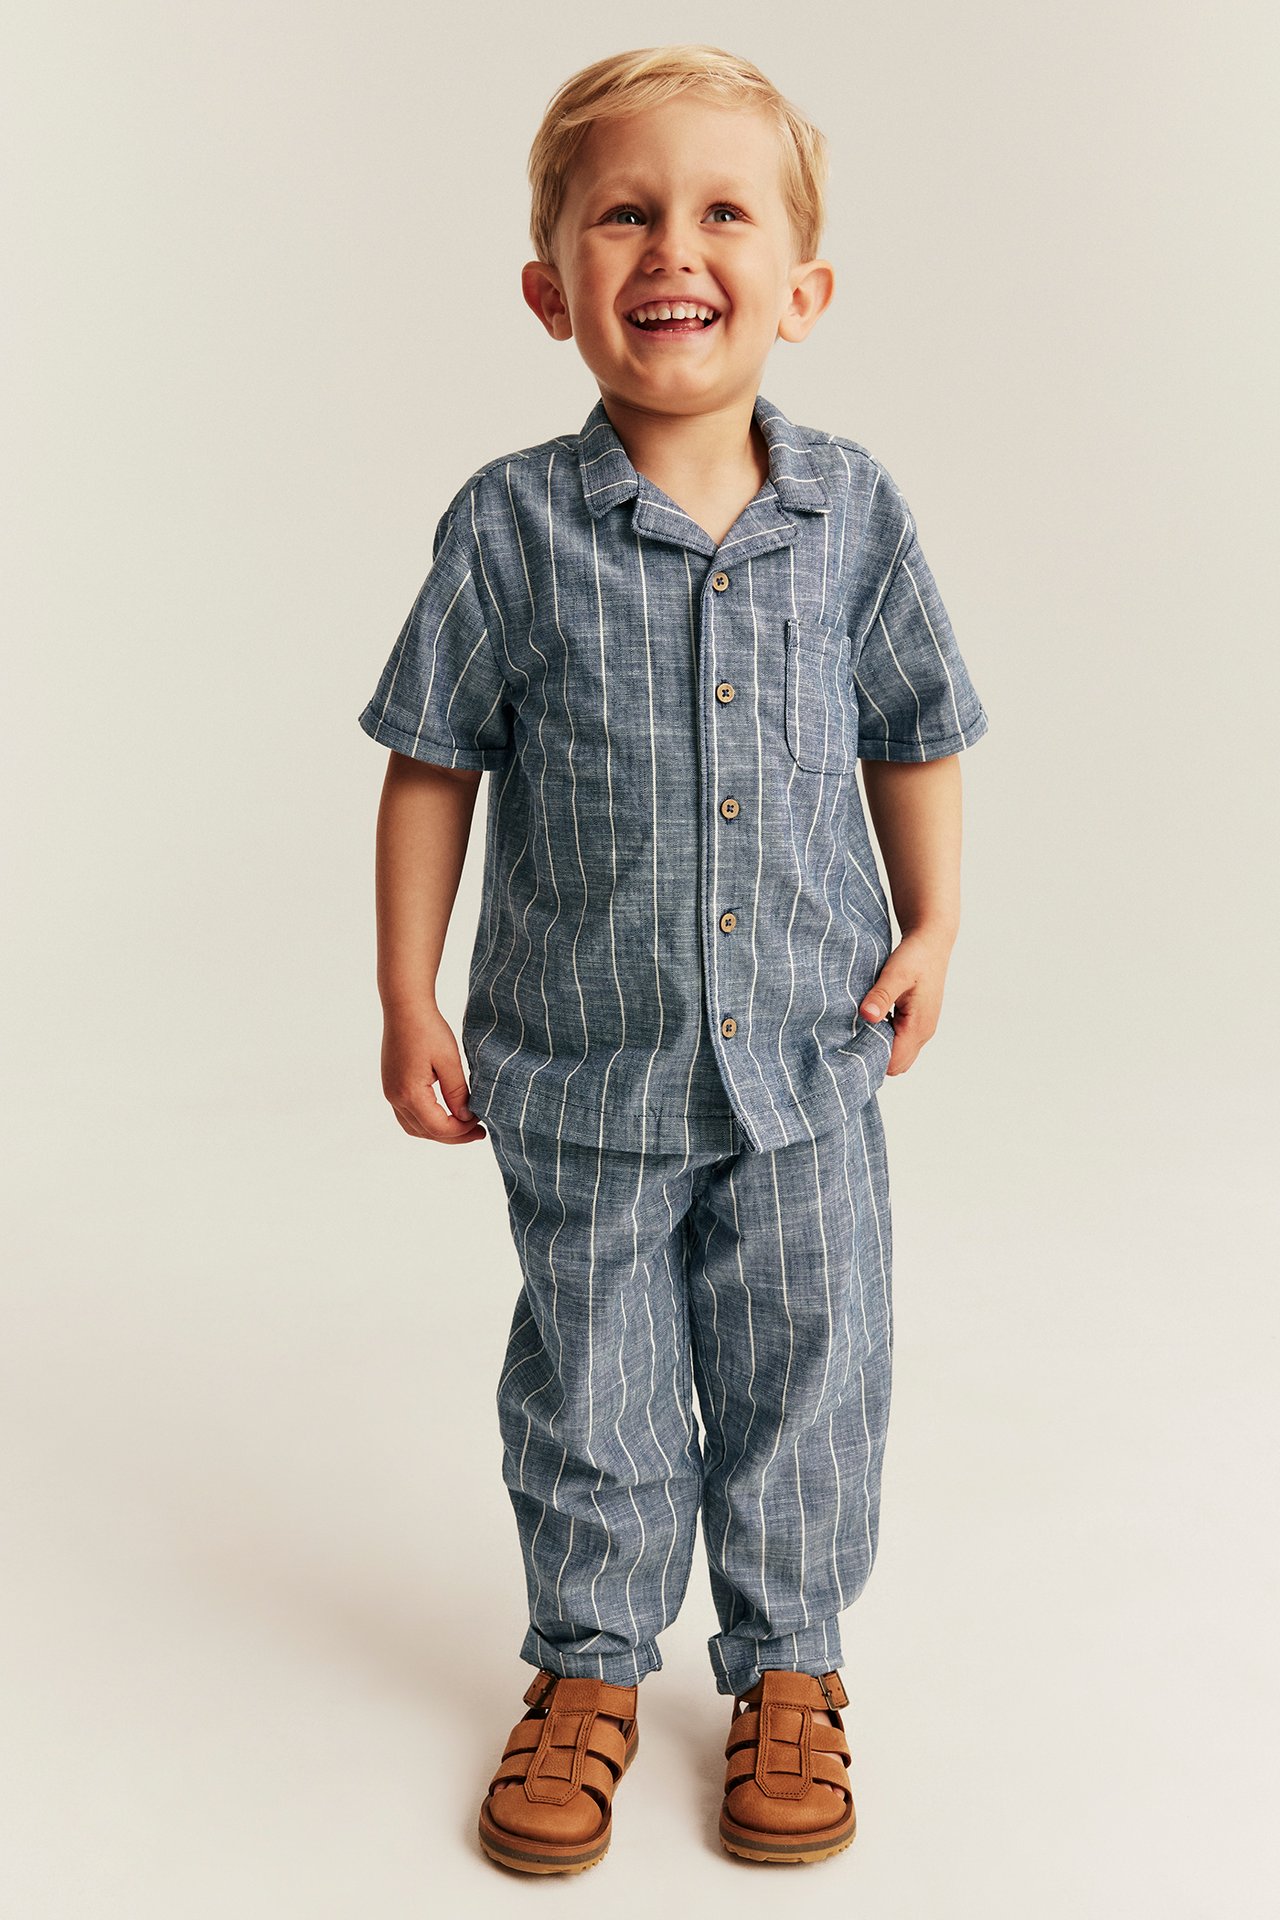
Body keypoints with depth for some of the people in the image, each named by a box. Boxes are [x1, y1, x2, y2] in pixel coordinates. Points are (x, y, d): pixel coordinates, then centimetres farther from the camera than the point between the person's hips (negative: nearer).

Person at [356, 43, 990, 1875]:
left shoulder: (854, 508, -4)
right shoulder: (513, 523, -10)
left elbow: (914, 732, 9)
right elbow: (434, 761, -3)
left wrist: (932, 928, 6)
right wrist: (409, 999, -3)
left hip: (805, 1054, 2)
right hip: (581, 1061, -1)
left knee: (804, 1377, 12)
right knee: (592, 1388, 13)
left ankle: (787, 1669, 35)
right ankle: (590, 1670, 35)